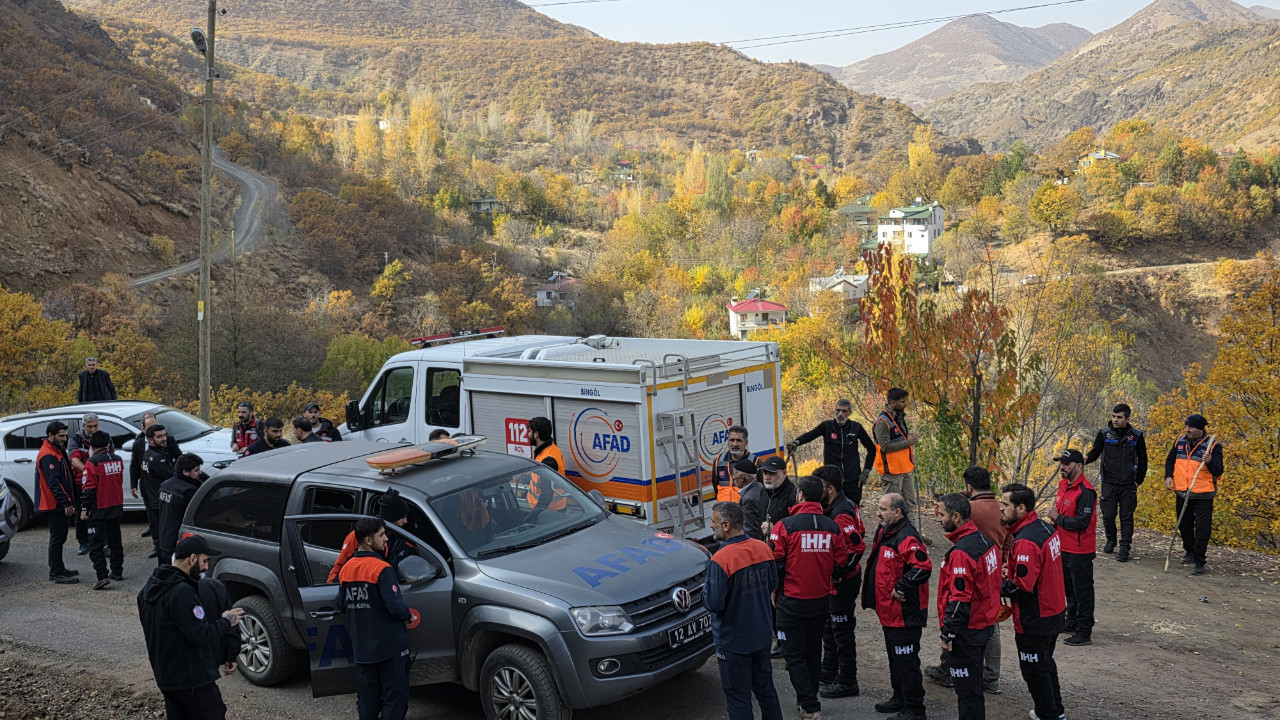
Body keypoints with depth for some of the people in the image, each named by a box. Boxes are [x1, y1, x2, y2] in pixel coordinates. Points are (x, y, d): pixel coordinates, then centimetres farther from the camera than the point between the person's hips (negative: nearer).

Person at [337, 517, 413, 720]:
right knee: (395, 695, 2)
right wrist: (407, 617, -5)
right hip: (389, 644, -7)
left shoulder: (346, 568, 4)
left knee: (367, 697, 15)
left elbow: (341, 604, 11)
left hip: (361, 646, 7)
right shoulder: (382, 569, -18)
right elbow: (394, 605, -23)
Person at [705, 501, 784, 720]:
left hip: (733, 640, -6)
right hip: (762, 635, 6)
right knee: (765, 687, 21)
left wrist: (706, 589, -4)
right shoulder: (763, 549, -4)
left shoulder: (720, 560, -25)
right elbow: (772, 584, 10)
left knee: (737, 697, 7)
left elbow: (713, 603, -23)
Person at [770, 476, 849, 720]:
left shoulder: (785, 526, -16)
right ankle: (809, 698, 33)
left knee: (794, 654, 4)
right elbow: (840, 564, 4)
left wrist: (774, 590, 5)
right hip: (821, 600, 5)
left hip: (792, 601, -5)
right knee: (813, 650, 19)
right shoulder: (833, 527, -3)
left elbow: (775, 563, -12)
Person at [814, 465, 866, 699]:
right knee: (829, 627, 22)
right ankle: (829, 673, 37)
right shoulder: (831, 508, 7)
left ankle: (847, 683, 12)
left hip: (843, 583, -11)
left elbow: (858, 546, -30)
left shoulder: (841, 514, -25)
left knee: (842, 631, 1)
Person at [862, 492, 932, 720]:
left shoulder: (907, 537, -21)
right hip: (889, 610, 11)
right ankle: (900, 698, 35)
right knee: (895, 656, 21)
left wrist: (901, 588, -22)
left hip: (905, 613, -10)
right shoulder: (884, 532, 10)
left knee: (906, 660, -2)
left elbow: (923, 567, -31)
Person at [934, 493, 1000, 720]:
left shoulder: (961, 552, -24)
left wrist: (948, 634, -18)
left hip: (965, 631, -9)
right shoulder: (986, 540, 4)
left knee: (966, 689, 1)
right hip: (984, 624, 9)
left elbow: (959, 599, -25)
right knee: (974, 684, 21)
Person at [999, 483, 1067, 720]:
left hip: (1034, 620, -10)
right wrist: (1012, 570, 7)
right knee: (1046, 663, 25)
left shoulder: (1026, 542, -28)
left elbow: (1022, 586, -30)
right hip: (1054, 613, 10)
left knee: (1035, 670, 7)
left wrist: (997, 586, -15)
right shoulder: (1046, 528, 3)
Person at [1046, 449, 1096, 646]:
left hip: (1080, 552, -10)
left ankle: (1084, 633, 5)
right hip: (1064, 548, 10)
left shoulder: (1085, 492, -21)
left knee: (1082, 591, -1)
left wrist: (1058, 518, -18)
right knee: (1070, 589, 21)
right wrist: (1054, 519, 5)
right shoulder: (1063, 485, 8)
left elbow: (1082, 522, -25)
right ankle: (1072, 623, 35)